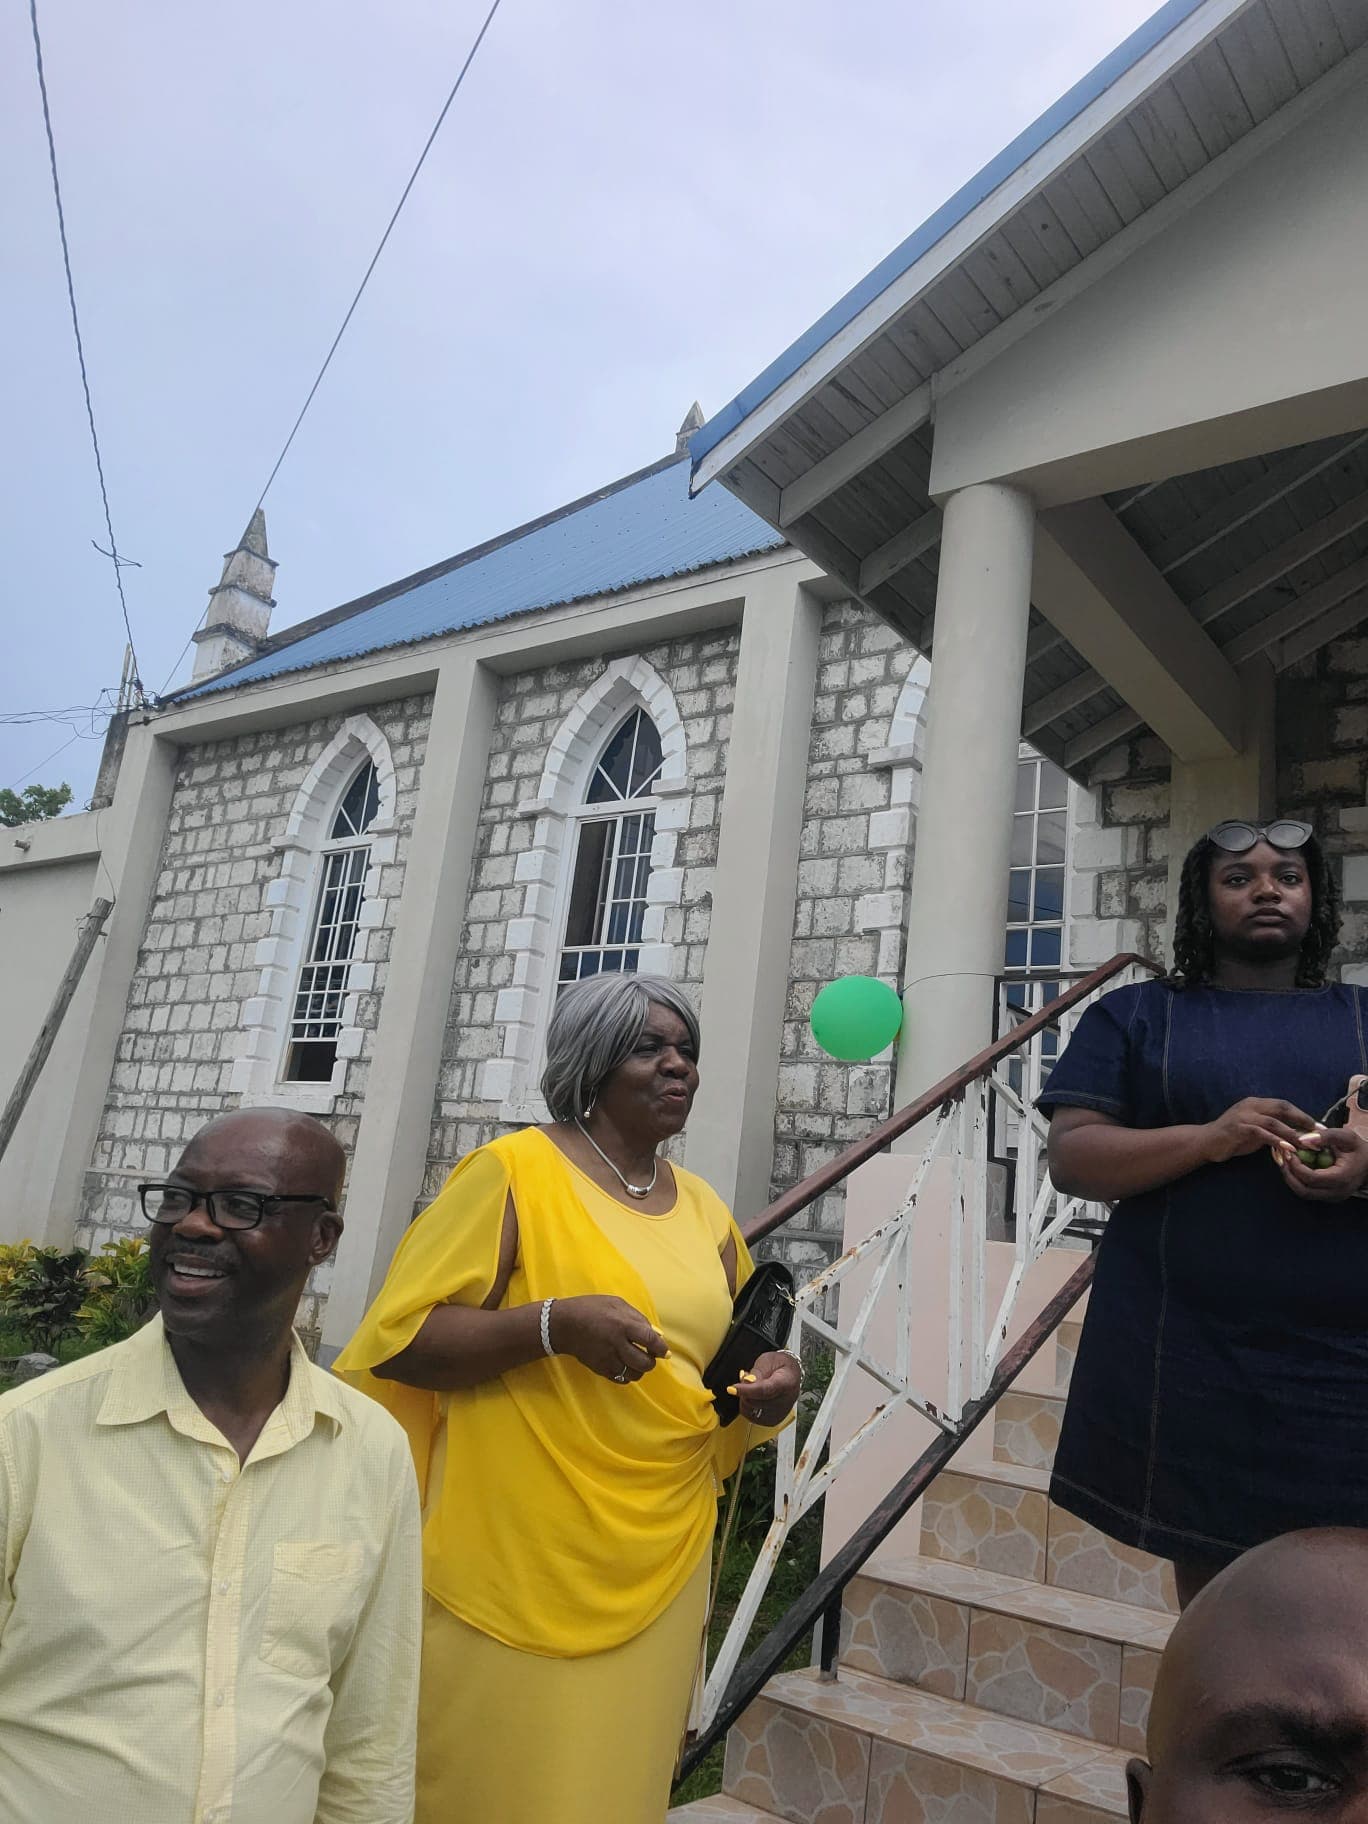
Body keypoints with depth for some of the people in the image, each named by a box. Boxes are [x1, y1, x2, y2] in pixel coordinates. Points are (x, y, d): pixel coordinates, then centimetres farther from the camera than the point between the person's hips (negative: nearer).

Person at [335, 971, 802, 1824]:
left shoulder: (704, 1208, 8)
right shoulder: (512, 1172, -10)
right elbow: (402, 1337, -13)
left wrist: (768, 1387, -2)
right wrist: (557, 1322, -25)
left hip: (660, 1564, 6)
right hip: (518, 1563, -5)